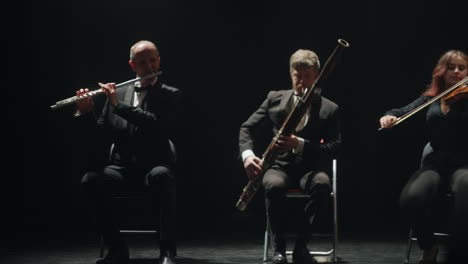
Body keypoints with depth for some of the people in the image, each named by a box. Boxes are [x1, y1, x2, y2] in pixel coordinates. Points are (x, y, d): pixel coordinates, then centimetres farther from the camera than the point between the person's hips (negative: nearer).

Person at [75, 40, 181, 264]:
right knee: (91, 180, -28)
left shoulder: (171, 95, 4)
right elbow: (104, 134, 14)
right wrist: (85, 113, -5)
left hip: (154, 166, -3)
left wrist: (118, 105, -19)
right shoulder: (117, 93, 14)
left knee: (161, 177, -38)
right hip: (121, 166, 3)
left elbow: (160, 126, -16)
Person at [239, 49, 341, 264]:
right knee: (274, 185, -36)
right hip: (280, 165, 0)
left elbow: (334, 147, -6)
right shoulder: (275, 99, 8)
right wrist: (247, 154, -14)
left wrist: (300, 144, -23)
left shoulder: (329, 109, 4)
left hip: (310, 167, 0)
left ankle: (301, 247, -22)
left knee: (322, 185, -36)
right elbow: (248, 129, 8)